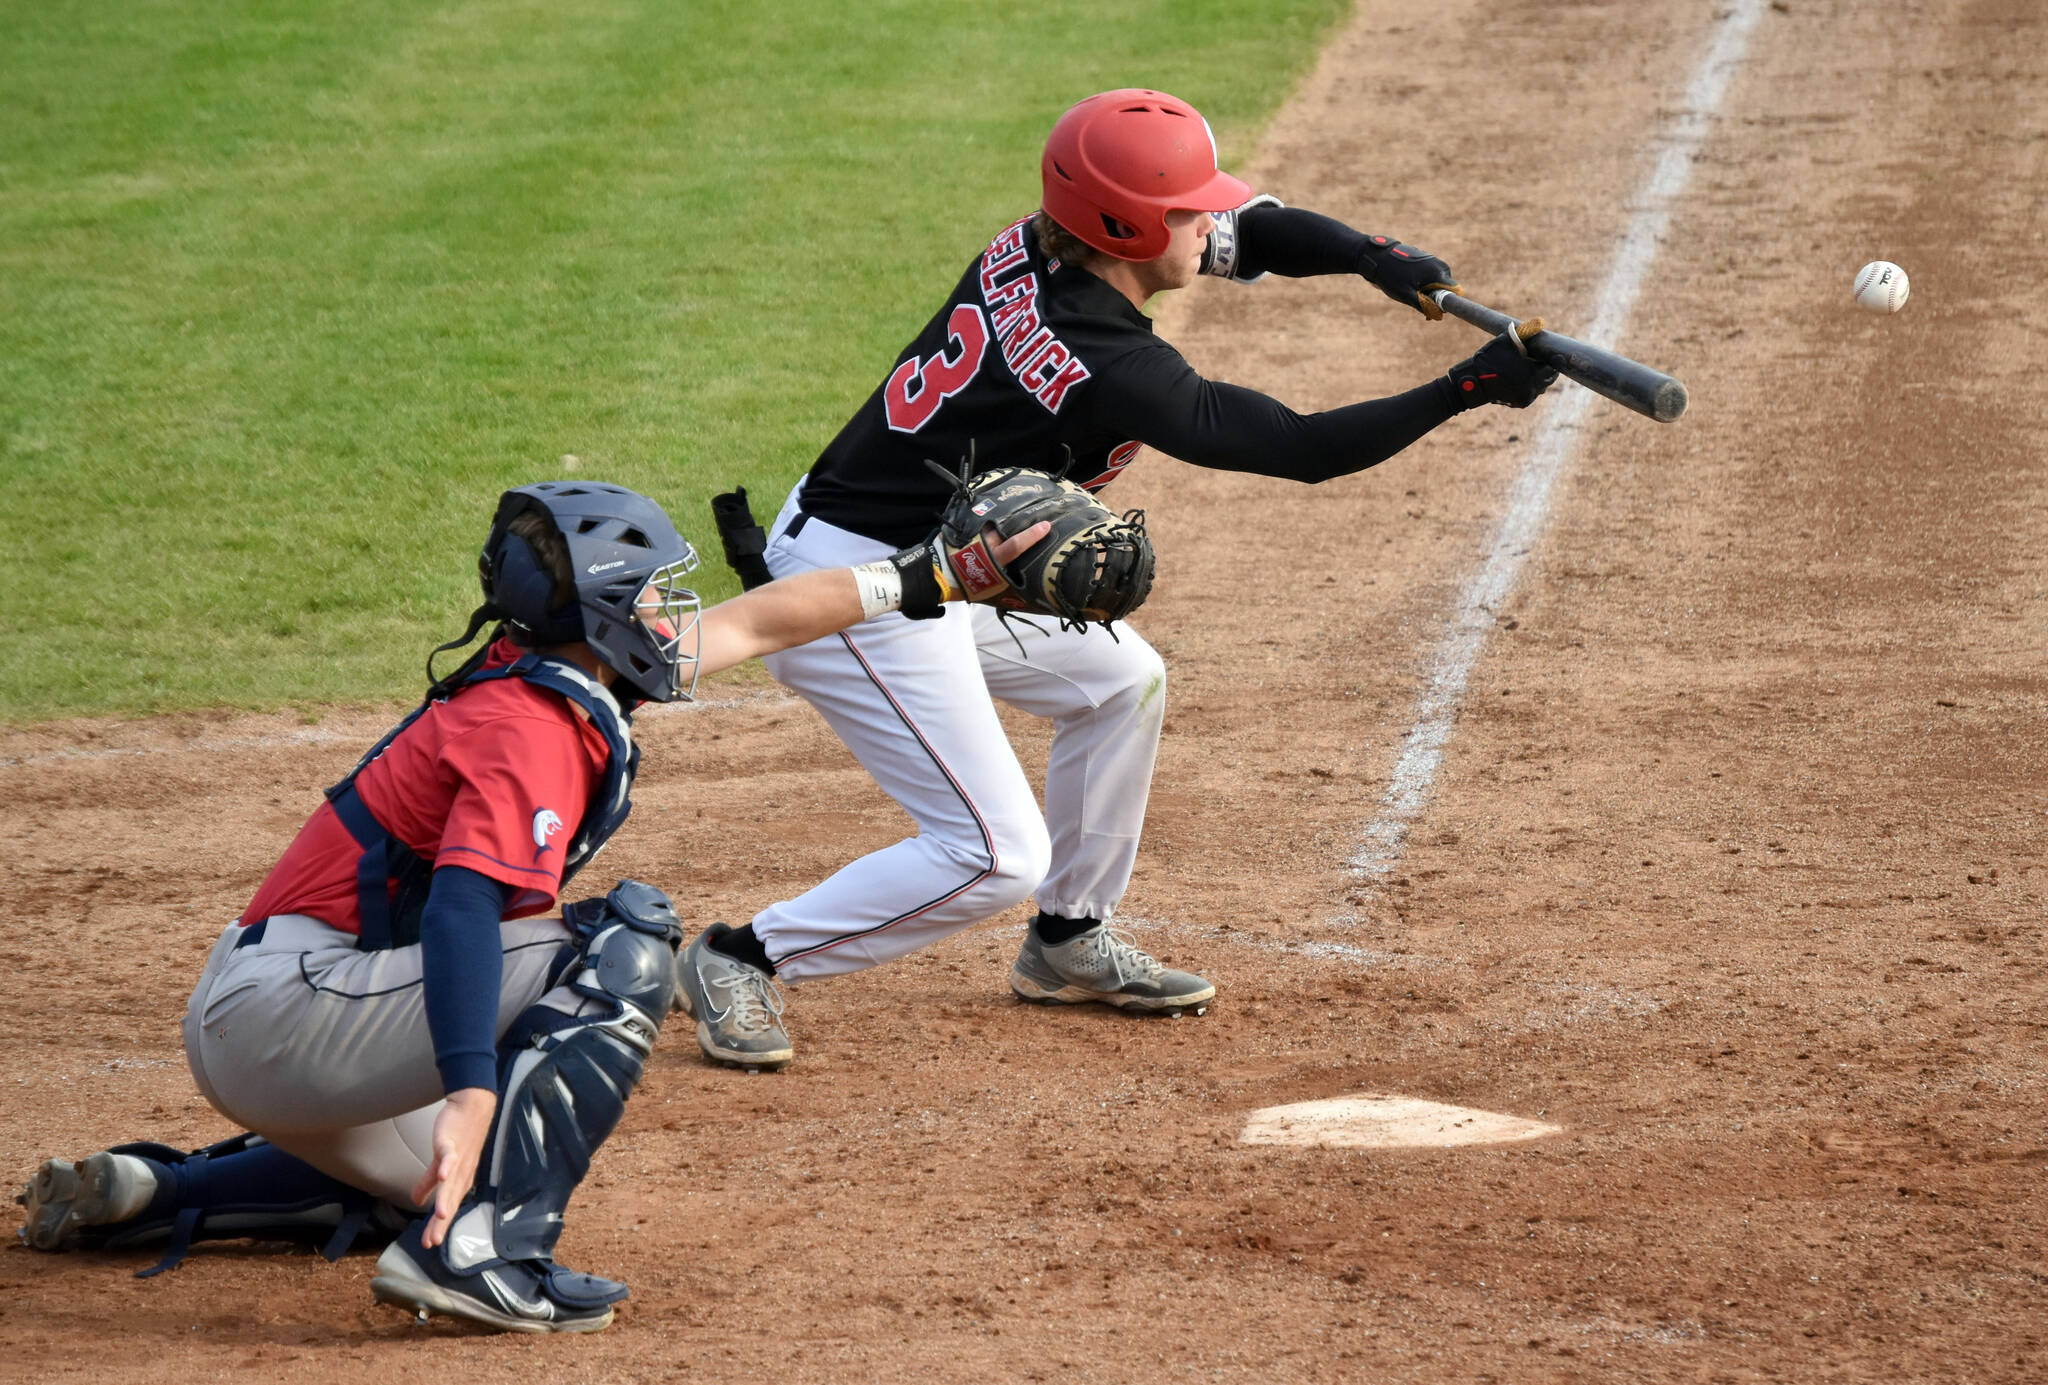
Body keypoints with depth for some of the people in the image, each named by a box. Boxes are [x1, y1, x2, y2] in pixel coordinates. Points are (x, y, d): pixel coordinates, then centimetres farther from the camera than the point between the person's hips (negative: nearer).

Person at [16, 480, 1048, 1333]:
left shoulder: (545, 679, 13)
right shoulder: (535, 732, -17)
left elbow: (754, 622, 25)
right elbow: (463, 904, -33)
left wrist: (916, 580, 32)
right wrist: (473, 1092, -45)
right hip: (289, 1011, -10)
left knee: (429, 1177, 35)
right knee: (627, 944, -16)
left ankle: (142, 1192, 26)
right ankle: (480, 1251, -22)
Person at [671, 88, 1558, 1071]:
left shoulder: (1034, 252, -1)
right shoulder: (1114, 370, -26)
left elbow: (1249, 231, 9)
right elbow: (1301, 448, -22)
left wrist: (1372, 256, -8)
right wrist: (1470, 390, -20)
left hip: (934, 573, 10)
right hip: (856, 599, -10)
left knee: (1120, 678, 21)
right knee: (997, 855, -9)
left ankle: (1070, 942, 33)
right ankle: (742, 960, 2)